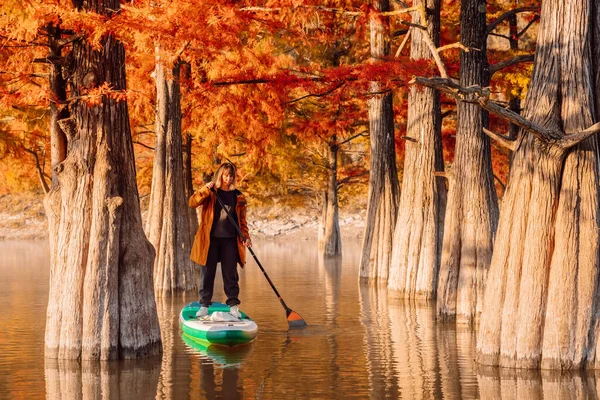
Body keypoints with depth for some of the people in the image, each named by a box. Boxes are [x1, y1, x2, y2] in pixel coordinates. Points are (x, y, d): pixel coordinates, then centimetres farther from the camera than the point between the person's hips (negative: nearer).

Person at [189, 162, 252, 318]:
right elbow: (193, 202, -11)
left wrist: (246, 237, 0)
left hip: (230, 240, 2)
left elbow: (242, 220, 12)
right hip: (210, 239, -2)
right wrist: (206, 189, -24)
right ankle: (204, 305, 8)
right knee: (207, 273, 2)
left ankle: (233, 305, 9)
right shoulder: (211, 193, 2)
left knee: (230, 274, 4)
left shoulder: (238, 196, 10)